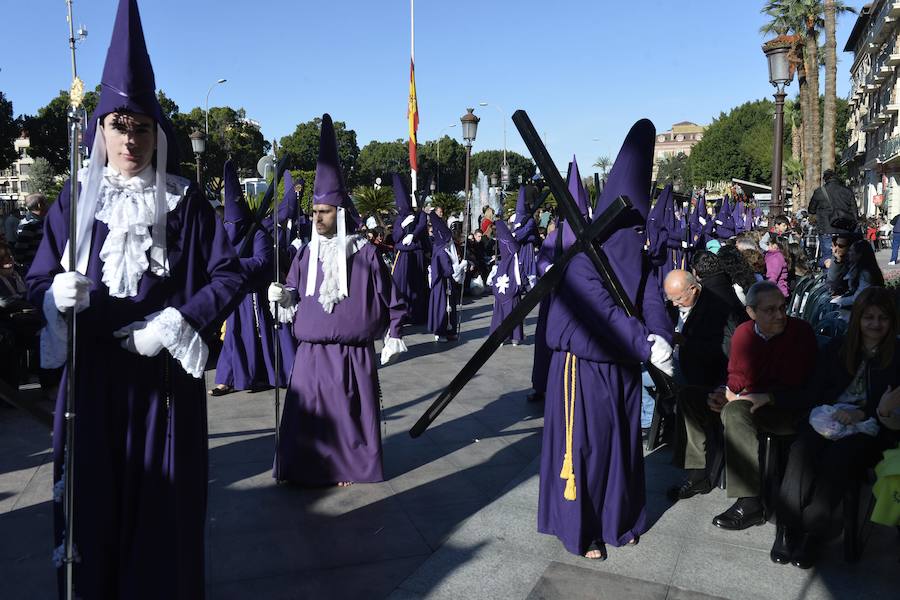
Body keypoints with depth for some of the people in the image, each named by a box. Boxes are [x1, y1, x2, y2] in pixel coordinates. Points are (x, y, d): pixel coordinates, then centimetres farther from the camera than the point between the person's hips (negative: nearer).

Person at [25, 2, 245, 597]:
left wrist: (174, 323, -13)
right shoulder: (77, 197, 4)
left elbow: (231, 274, -2)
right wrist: (59, 293, -18)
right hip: (92, 374, 1)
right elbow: (38, 280, 5)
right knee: (93, 497, 5)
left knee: (163, 500, 5)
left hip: (165, 374, -1)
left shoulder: (185, 200, 1)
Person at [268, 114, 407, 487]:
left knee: (352, 413, 7)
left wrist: (393, 337, -1)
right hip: (312, 353, 3)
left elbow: (392, 300, 0)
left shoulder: (365, 253, -5)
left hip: (354, 354, -3)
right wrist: (282, 295, -12)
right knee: (311, 414, 7)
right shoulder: (307, 254, 4)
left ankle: (351, 464, 25)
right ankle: (309, 468, 23)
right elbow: (294, 294, 10)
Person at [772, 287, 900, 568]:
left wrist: (863, 414, -18)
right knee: (801, 452, -29)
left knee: (837, 459, -33)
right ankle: (787, 530, -23)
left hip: (869, 429, -2)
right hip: (828, 419, 2)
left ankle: (812, 534, -22)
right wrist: (837, 410, -9)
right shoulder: (836, 348, 13)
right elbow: (815, 392, 10)